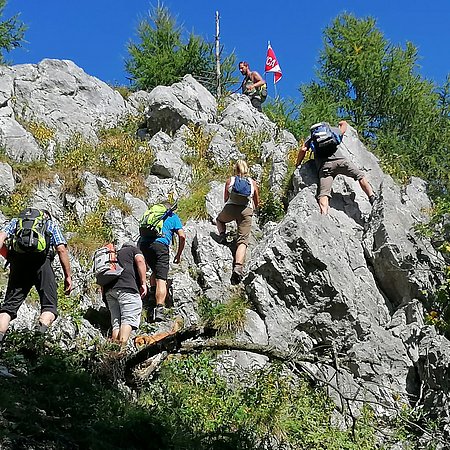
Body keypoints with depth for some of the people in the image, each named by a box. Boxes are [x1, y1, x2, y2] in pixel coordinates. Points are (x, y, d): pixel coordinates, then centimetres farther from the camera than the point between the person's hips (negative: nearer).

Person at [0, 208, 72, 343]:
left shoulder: (15, 221, 31)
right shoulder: (51, 224, 27)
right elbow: (61, 249, 12)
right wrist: (68, 276, 11)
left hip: (17, 263, 2)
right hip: (41, 261, -2)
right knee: (49, 306, 3)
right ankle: (40, 335, -24)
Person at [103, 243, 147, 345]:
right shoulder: (133, 249, 21)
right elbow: (140, 261, -2)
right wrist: (143, 283, -5)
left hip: (108, 289, 6)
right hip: (127, 286, -6)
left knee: (116, 323, 5)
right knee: (129, 320, -14)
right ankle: (122, 346, -30)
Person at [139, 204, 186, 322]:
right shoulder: (173, 217, 22)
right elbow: (182, 236, 9)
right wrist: (178, 254, 19)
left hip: (143, 243, 4)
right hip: (160, 244, -4)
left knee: (155, 271, 27)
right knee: (161, 279, -9)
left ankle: (152, 294, 11)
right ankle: (159, 308, -23)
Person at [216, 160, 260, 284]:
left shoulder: (229, 181, 11)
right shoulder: (253, 183, 13)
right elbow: (257, 203, 20)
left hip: (230, 208, 0)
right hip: (246, 210, 0)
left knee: (219, 219, 35)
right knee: (242, 240, -3)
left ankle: (222, 234, 6)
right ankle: (238, 266, -22)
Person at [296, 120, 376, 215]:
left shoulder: (311, 138, 26)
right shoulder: (334, 130, 30)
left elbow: (303, 150, 13)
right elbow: (344, 123, 49)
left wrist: (298, 165, 24)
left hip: (324, 166, -1)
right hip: (339, 159, 1)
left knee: (323, 194, -15)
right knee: (360, 176, 10)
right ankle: (372, 197, -10)